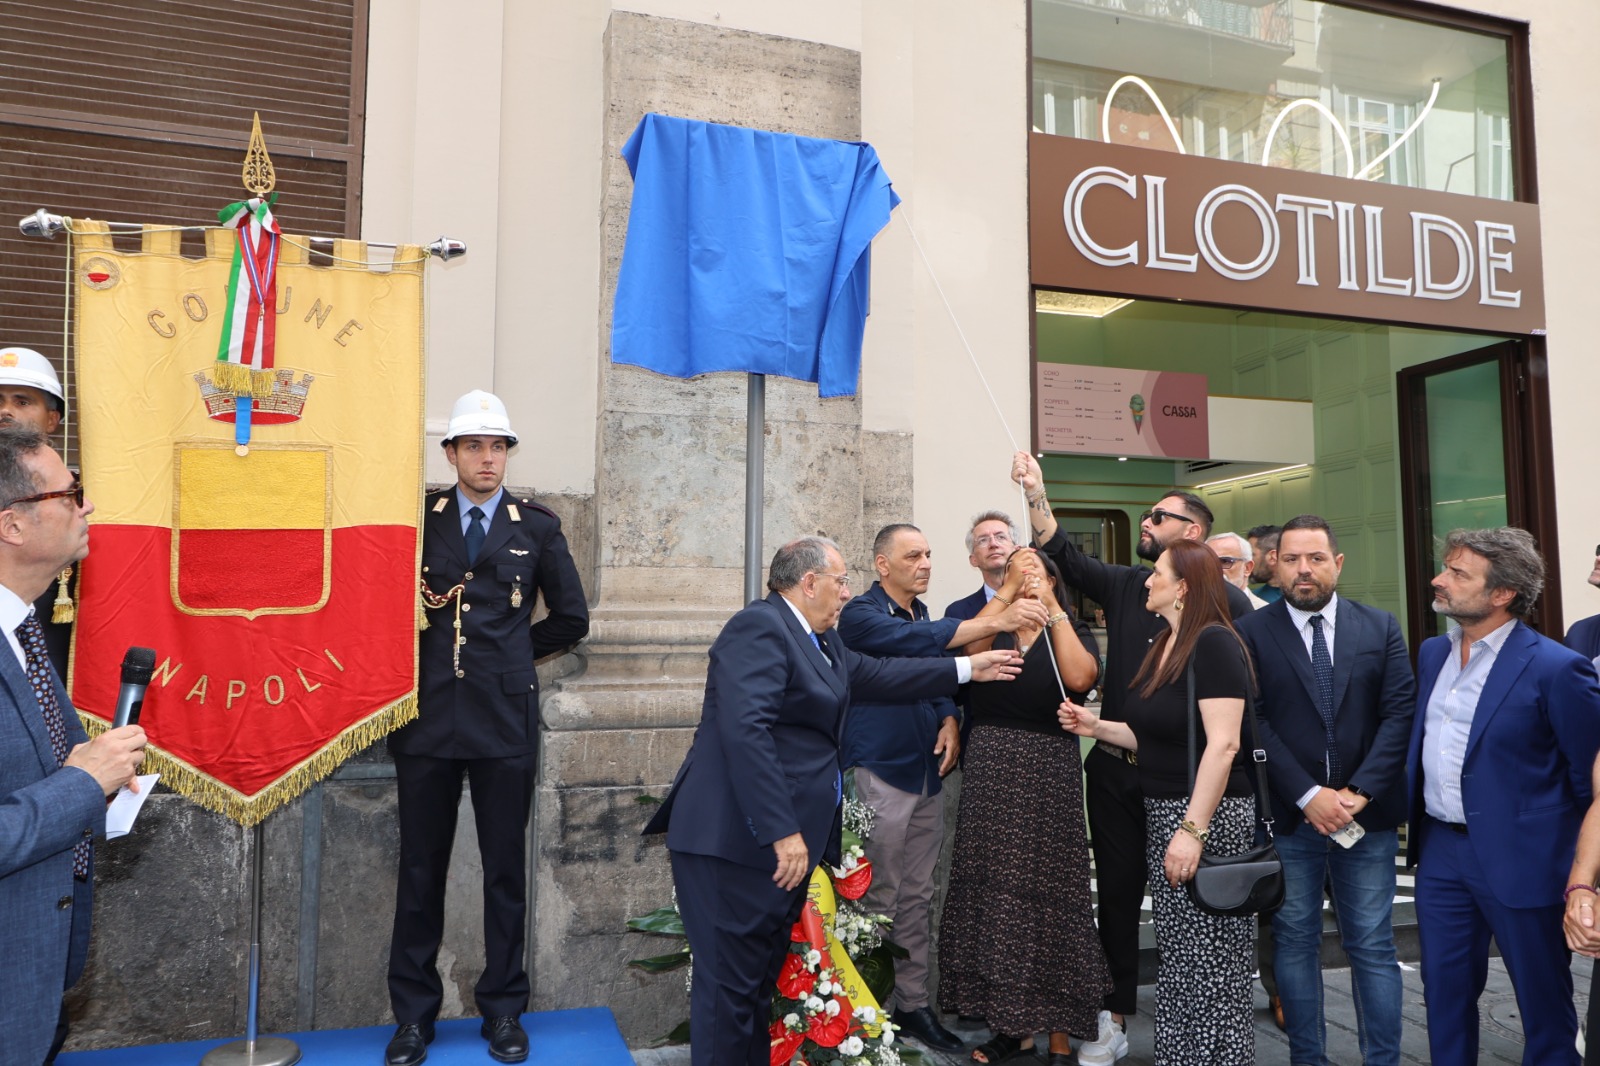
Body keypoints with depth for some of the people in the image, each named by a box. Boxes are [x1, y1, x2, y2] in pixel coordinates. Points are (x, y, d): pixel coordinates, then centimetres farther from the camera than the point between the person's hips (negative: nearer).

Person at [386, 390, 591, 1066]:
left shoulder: (538, 528, 5)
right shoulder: (416, 520, 6)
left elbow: (571, 618, 11)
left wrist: (514, 652, 11)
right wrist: (424, 653, 4)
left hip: (505, 718, 0)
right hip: (427, 714, 1)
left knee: (505, 869, 8)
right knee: (420, 869, 8)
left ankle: (503, 1011, 22)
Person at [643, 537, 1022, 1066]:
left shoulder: (821, 640, 17)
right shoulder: (759, 626, -15)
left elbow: (875, 673, 25)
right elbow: (745, 729, -25)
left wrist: (967, 668, 26)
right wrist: (782, 832, -26)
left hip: (787, 841, 10)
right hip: (741, 843, -10)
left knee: (763, 981, 17)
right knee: (731, 987, -2)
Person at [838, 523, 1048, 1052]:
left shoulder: (923, 615, 15)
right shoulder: (861, 614, -10)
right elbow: (917, 641, -26)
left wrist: (949, 718, -2)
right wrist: (996, 622, -32)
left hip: (927, 773, 7)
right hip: (880, 773, -7)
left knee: (918, 897, 12)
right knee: (880, 899, -2)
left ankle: (913, 1003, 22)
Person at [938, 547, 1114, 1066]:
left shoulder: (1073, 632, 6)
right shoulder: (989, 626, 10)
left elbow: (1079, 678, -15)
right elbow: (965, 653, -13)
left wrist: (1052, 609, -13)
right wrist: (1007, 590, -13)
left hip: (1049, 771, -2)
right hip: (990, 770, 2)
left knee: (1049, 891, 1)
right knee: (995, 890, 6)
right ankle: (1012, 1024, 21)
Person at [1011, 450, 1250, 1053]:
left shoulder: (1225, 601, -5)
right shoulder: (1123, 586, 9)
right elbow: (1064, 558, 0)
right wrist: (1036, 493, -10)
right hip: (1115, 770, 4)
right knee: (1117, 891, 12)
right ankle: (1114, 1015, 26)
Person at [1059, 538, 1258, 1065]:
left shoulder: (1214, 643, -16)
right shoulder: (1165, 646, 13)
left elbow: (1222, 743, -22)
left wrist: (1193, 829, -25)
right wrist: (1097, 726, 8)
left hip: (1208, 815, -9)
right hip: (1165, 812, 9)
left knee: (1210, 961, 1)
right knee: (1176, 954, 17)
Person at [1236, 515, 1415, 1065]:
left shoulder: (1381, 628, 6)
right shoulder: (1250, 633, -2)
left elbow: (1400, 712, -1)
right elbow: (1254, 723, -7)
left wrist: (1359, 792, -11)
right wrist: (1308, 796, -14)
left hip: (1367, 813, 2)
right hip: (1288, 815, -1)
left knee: (1373, 947, 9)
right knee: (1295, 943, 9)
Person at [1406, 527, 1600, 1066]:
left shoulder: (1556, 669, -16)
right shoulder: (1432, 652, 6)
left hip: (1519, 860, -6)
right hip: (1439, 849, 6)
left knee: (1544, 1001, 13)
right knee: (1444, 991, 16)